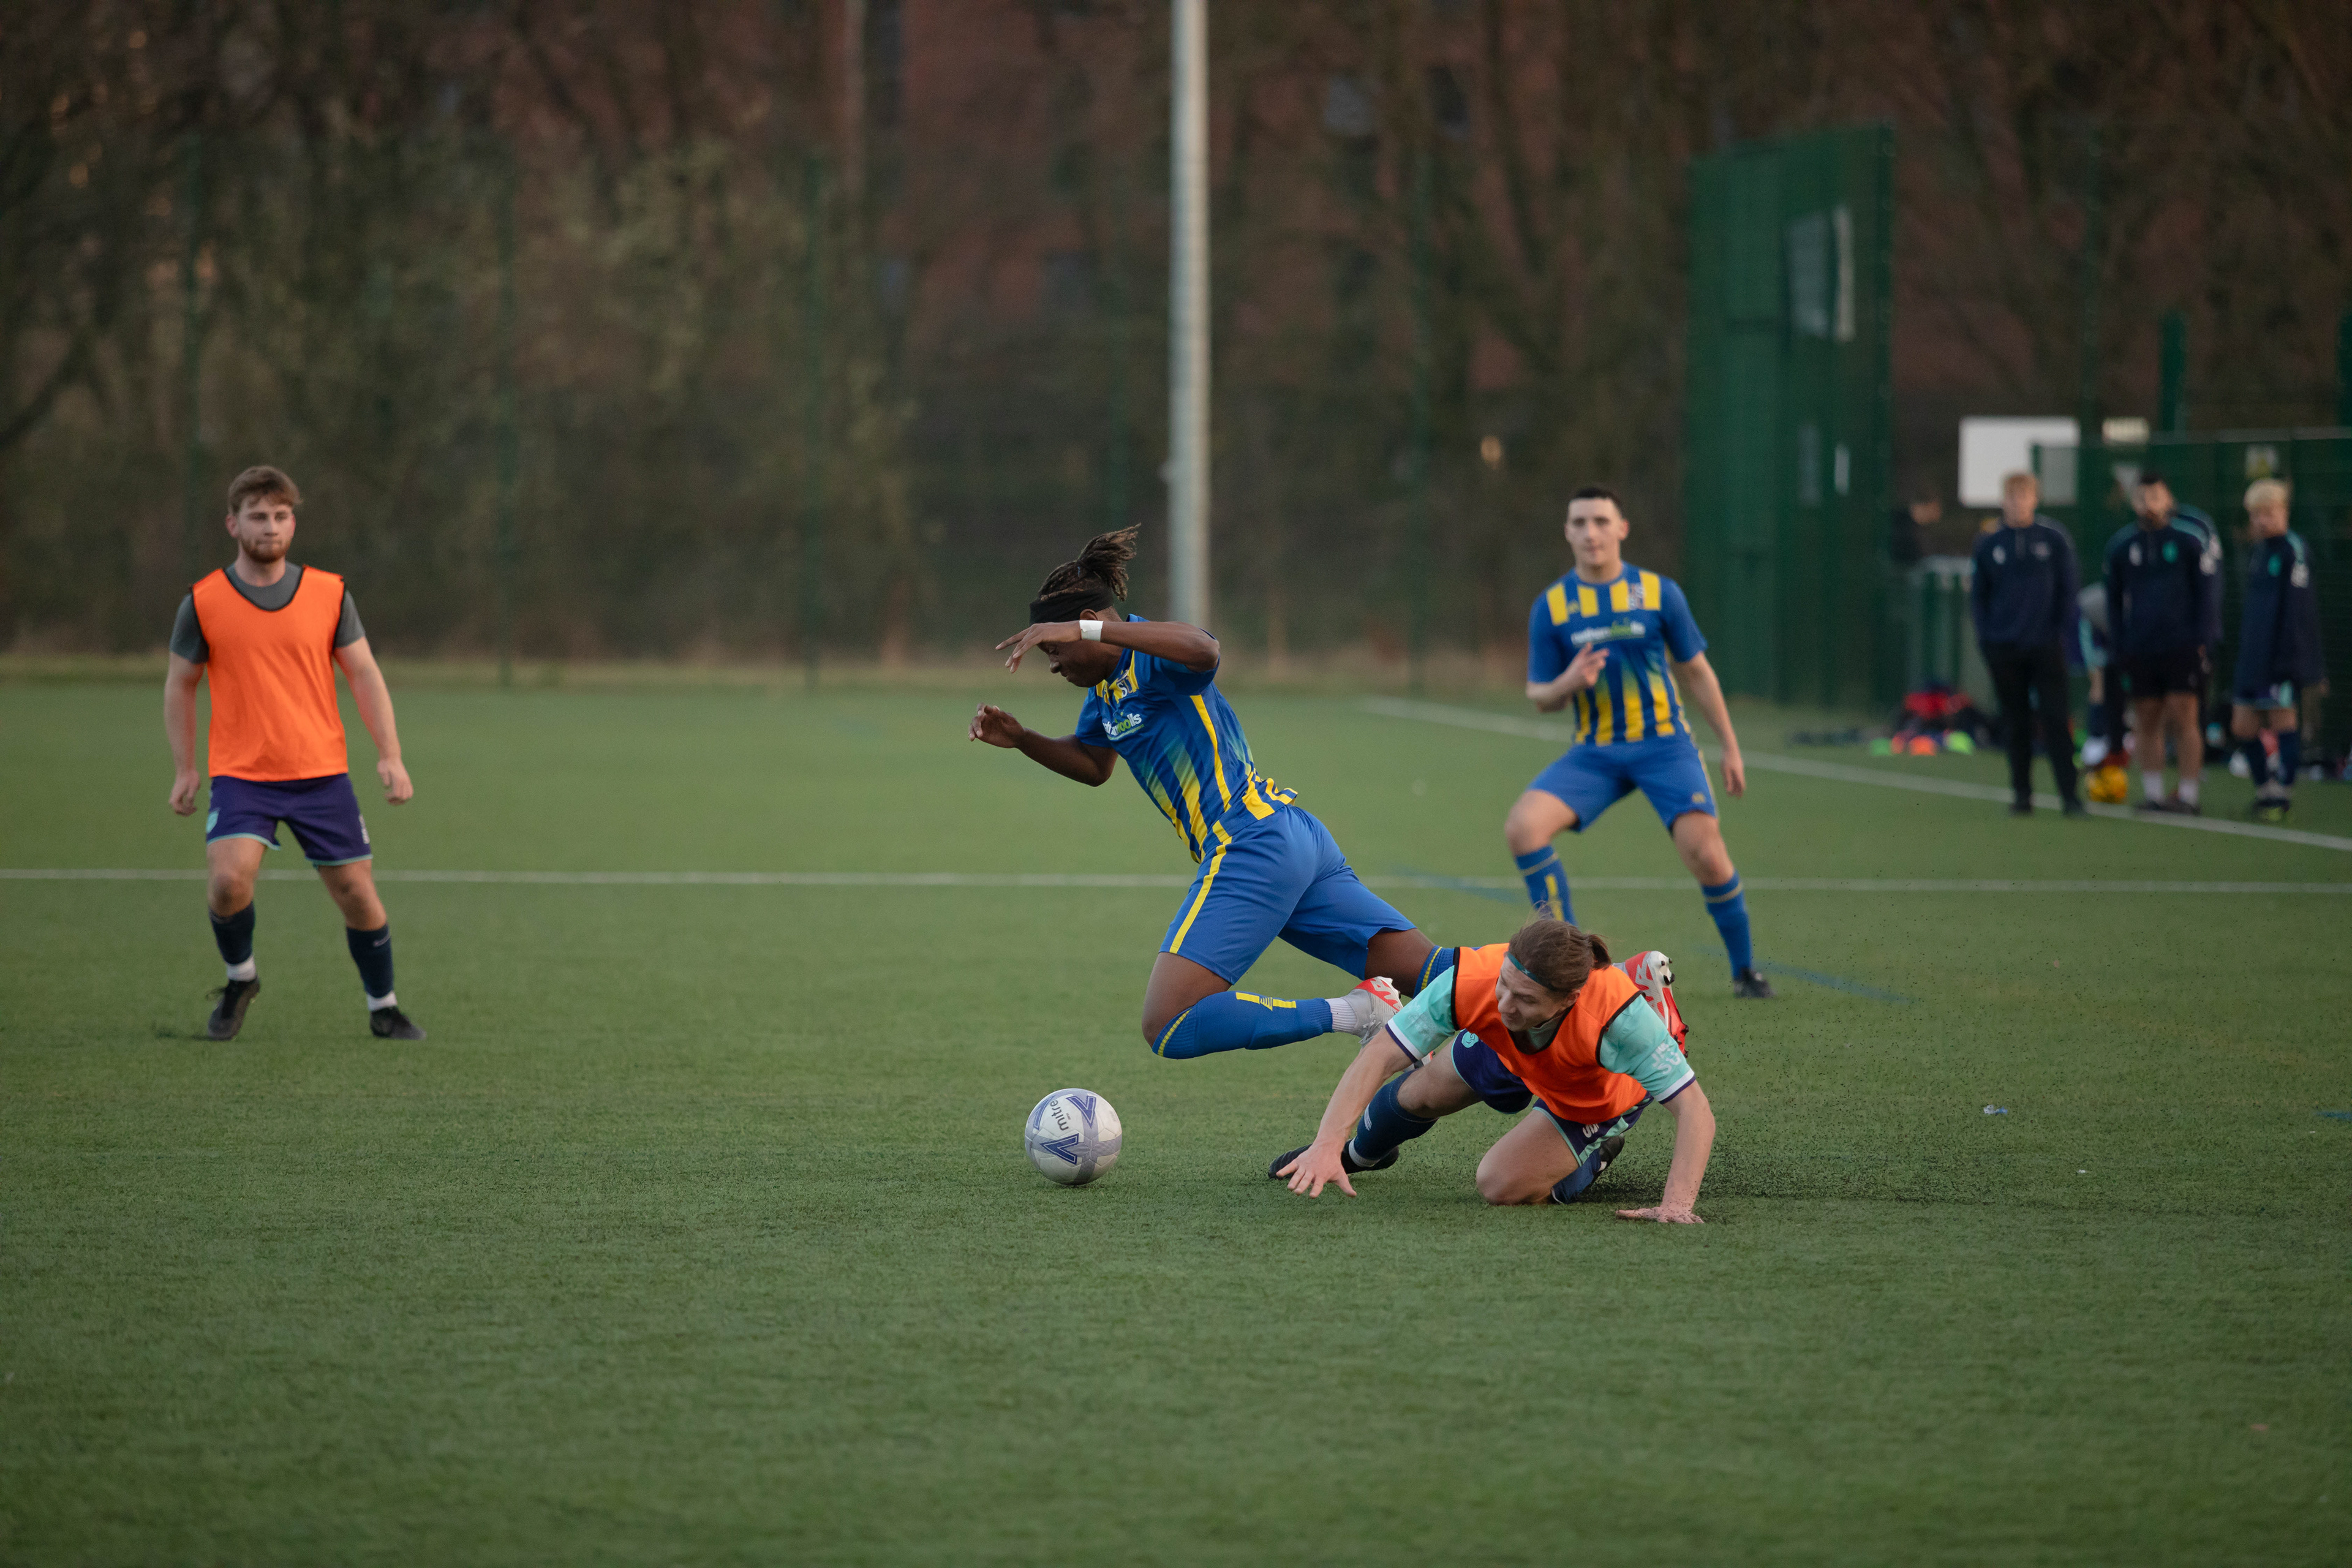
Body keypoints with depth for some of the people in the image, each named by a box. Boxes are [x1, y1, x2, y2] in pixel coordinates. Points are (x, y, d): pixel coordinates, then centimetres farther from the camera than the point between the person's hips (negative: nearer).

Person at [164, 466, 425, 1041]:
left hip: (322, 774, 1)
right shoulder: (203, 602, -1)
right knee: (229, 878, -22)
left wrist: (390, 755, -3)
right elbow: (180, 685, 10)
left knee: (356, 891, 1)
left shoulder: (330, 593, 2)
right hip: (240, 774, -1)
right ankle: (239, 978, 6)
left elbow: (364, 674, 6)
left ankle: (383, 1008, 21)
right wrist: (185, 768, 7)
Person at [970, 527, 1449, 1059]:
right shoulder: (1108, 681, 19)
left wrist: (1087, 630, -38)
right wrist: (1020, 739, 20)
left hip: (1254, 845, -10)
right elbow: (1093, 763, 36)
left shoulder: (1150, 657, -10)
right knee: (1430, 972, 3)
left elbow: (1202, 649, -35)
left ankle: (1354, 1013, -20)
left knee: (1170, 1030, -19)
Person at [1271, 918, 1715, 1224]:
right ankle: (1359, 1154, 57)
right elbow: (1379, 1056, -35)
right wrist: (1326, 1147, -46)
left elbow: (1694, 1109, -44)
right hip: (1509, 1050, 3)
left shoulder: (1619, 1016, -48)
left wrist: (1677, 1203, -58)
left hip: (1603, 1093, -3)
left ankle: (1596, 1153, 16)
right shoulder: (1473, 981, -41)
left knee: (1502, 1185, -15)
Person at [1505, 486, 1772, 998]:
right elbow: (1539, 697, 6)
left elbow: (1695, 672, 10)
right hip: (1595, 753, 2)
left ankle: (1745, 969, 3)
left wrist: (1731, 747, 11)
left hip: (1664, 744, -2)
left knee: (1704, 852, -20)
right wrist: (1568, 684, -18)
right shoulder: (1551, 606, 1)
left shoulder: (1658, 593, 0)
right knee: (1522, 826, -20)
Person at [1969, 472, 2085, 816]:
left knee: (2056, 719, -7)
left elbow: (2068, 590, 4)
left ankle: (2069, 793, -6)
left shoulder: (2055, 539, 2)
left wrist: (2062, 632, -3)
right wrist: (1986, 636, 0)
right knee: (2016, 724, 5)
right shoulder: (1989, 545, 6)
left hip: (2047, 645, -2)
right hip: (2004, 650, 2)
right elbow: (1977, 594, 11)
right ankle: (2022, 795, 10)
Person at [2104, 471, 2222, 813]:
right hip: (2139, 651, 3)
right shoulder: (2121, 545, 9)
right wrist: (2118, 644, 9)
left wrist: (2202, 640, -5)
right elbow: (2114, 599, 16)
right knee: (2147, 721, 4)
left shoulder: (2191, 538, -1)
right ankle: (2153, 793, 10)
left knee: (2184, 718, -8)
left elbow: (2208, 592, 1)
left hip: (2183, 646, -3)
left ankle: (2189, 794, -5)